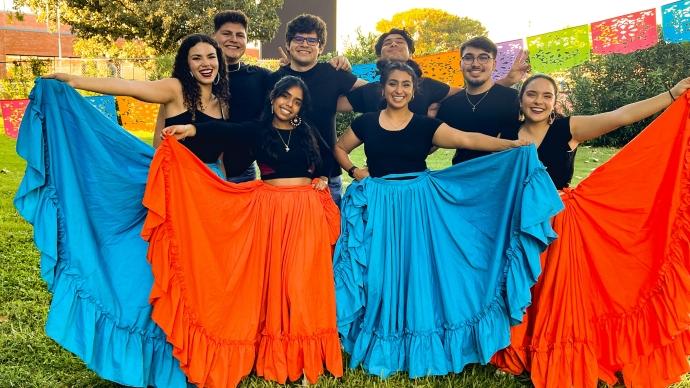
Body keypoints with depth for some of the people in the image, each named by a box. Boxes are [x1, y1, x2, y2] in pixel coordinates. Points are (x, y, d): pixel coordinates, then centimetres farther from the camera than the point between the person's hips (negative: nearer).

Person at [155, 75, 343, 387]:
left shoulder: (308, 133, 10)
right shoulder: (257, 130, 3)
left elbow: (329, 161, 23)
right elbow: (225, 131, -15)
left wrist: (323, 179, 4)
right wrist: (192, 129, -31)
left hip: (306, 211, 1)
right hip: (269, 210, -1)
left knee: (302, 277, 1)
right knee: (270, 276, 2)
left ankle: (302, 352, 13)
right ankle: (274, 352, 16)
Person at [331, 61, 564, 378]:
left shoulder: (426, 125, 0)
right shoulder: (367, 122, 4)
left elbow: (467, 139, -13)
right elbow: (339, 148, 18)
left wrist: (515, 145, -24)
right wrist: (353, 170, -1)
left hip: (417, 204, 0)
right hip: (378, 204, 1)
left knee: (416, 269, 2)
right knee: (380, 272, 4)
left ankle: (418, 347, 19)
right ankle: (381, 345, 21)